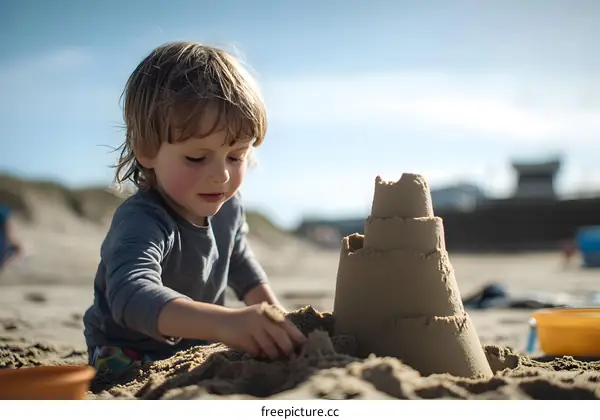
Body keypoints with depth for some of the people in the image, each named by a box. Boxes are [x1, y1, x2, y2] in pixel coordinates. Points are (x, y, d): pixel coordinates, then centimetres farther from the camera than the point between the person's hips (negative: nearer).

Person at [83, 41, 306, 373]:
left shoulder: (227, 207, -5)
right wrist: (225, 322, -68)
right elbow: (132, 295, -53)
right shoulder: (140, 222, -32)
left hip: (197, 350, 6)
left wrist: (274, 315, 4)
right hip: (129, 355, -6)